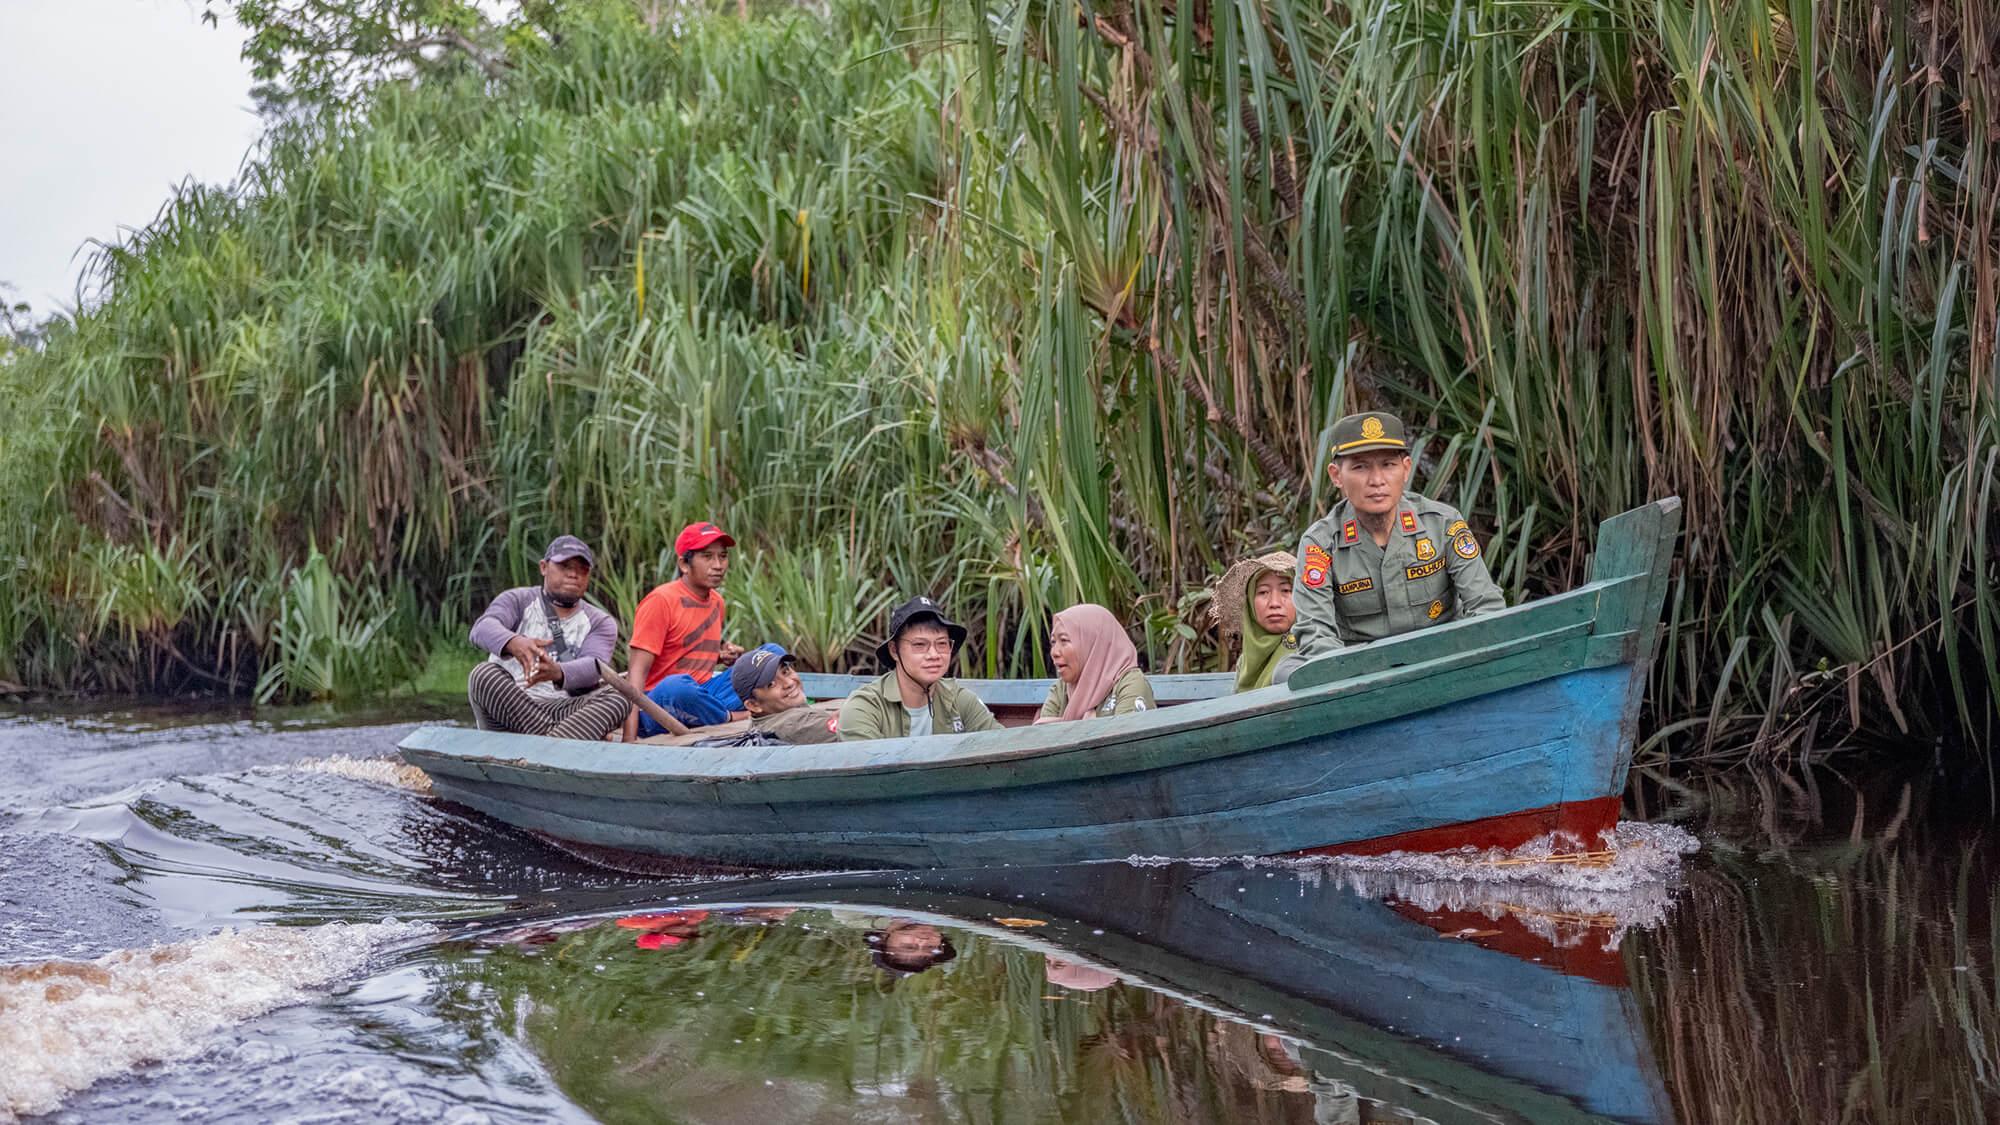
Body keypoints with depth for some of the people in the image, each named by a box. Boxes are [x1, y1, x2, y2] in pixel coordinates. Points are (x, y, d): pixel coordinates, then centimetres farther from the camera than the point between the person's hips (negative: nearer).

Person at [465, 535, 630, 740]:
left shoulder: (601, 622, 14)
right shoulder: (518, 600, 11)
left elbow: (594, 667, -8)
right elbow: (483, 628, -12)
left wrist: (558, 673, -34)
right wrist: (514, 643, -37)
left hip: (562, 712, 1)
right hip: (506, 707, -1)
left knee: (616, 697, -25)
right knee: (484, 674, -28)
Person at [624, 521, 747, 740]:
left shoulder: (717, 602, 12)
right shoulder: (661, 601, -12)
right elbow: (637, 671, -19)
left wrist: (722, 656, 7)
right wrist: (629, 738, -30)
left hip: (703, 697, 8)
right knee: (675, 685, -42)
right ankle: (735, 719, -15)